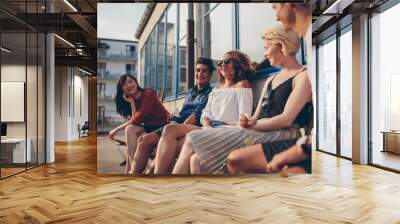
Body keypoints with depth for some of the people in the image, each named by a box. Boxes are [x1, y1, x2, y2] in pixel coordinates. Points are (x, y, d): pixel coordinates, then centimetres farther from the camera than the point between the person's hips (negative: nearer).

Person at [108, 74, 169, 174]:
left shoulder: (148, 94, -13)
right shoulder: (133, 100, 10)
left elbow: (137, 119, -18)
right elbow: (135, 120, -6)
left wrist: (117, 129, -11)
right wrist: (132, 103, -8)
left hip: (163, 126, -7)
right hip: (150, 127, 7)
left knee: (130, 129, -19)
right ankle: (129, 170, -9)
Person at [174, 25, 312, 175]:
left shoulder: (303, 76, 1)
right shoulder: (270, 80, 26)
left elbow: (286, 119, -10)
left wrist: (251, 125, -9)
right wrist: (248, 122, -4)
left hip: (281, 135, -7)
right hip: (258, 132, 7)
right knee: (196, 159, -17)